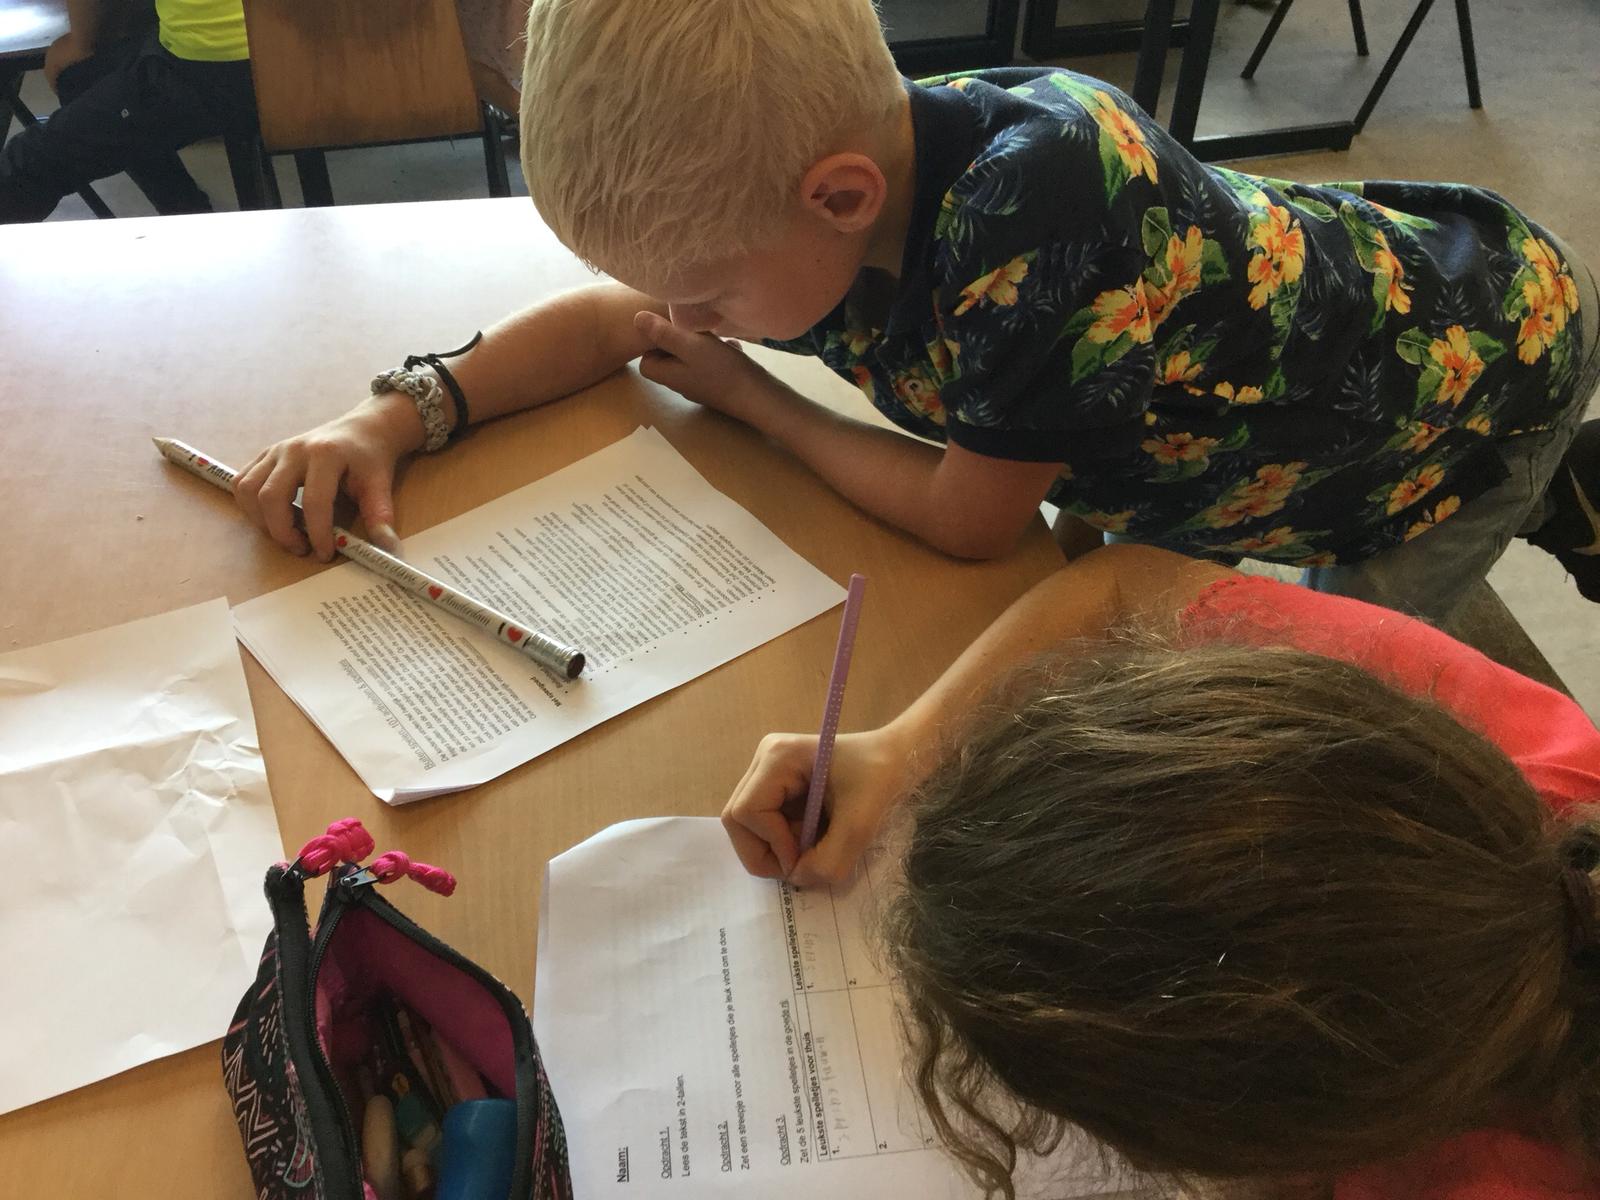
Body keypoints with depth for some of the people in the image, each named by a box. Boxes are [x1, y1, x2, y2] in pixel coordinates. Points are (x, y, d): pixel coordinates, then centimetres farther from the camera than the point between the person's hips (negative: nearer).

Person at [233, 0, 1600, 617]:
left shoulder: (1038, 184, -43)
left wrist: (745, 393, -17)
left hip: (1490, 348, -6)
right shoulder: (832, 195, -20)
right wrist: (402, 413, -16)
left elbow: (969, 519, -30)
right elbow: (617, 314, -3)